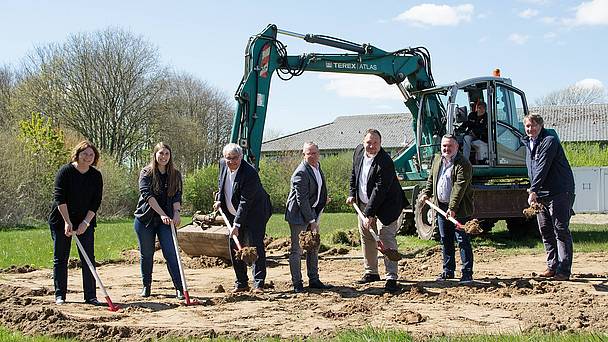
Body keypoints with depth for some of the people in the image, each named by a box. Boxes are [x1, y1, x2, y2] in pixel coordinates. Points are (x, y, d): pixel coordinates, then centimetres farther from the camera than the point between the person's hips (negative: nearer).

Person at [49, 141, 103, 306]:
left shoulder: (96, 176, -1)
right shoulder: (65, 171, -10)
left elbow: (96, 202, -3)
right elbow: (59, 198, -16)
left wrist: (86, 222, -13)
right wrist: (67, 222, -23)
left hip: (86, 221, 2)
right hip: (61, 220, -2)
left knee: (88, 259, -1)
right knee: (60, 258, 3)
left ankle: (90, 296, 3)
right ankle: (59, 295, 13)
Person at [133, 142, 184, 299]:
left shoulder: (176, 175, 5)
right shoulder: (146, 173, -3)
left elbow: (177, 196, 0)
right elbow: (147, 195, -14)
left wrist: (176, 213, -19)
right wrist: (162, 214, -23)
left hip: (166, 221, 1)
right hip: (145, 219, -1)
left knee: (171, 253, -7)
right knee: (146, 254, 9)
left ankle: (179, 288, -6)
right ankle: (146, 286, 24)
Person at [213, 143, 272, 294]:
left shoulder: (250, 173, -27)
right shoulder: (223, 164, -4)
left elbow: (245, 202, -28)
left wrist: (237, 224, -29)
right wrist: (219, 199, 8)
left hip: (254, 214, -7)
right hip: (234, 214, 7)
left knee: (256, 246, -10)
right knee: (234, 248, 6)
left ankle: (259, 284, -5)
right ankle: (241, 283, 15)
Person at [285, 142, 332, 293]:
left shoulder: (317, 165, 4)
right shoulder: (301, 173, -23)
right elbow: (302, 200, -24)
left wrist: (323, 198, 19)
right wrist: (312, 221, -23)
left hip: (312, 210, 9)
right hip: (299, 214, -9)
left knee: (314, 247, 15)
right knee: (297, 249, -1)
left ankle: (314, 280, 25)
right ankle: (297, 284, 8)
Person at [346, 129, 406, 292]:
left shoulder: (385, 163, -27)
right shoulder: (359, 151, -3)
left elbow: (379, 190, -29)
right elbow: (354, 173, 16)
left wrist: (369, 214, -30)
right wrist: (352, 194, 10)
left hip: (385, 205, -8)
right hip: (364, 203, 8)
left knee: (386, 239, -11)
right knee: (366, 238, 14)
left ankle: (391, 278, -10)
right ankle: (371, 272, 27)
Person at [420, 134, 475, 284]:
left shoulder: (463, 164, -14)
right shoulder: (437, 159, 11)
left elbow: (459, 187, -21)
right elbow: (431, 178, 23)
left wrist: (453, 208, -26)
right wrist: (426, 193, 10)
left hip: (458, 209, -7)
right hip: (441, 206, 7)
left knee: (462, 240, -5)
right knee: (445, 240, 13)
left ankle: (467, 273, -2)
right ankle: (448, 270, 23)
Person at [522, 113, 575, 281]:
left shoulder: (549, 141, -12)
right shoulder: (528, 144, 15)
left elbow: (542, 168, -22)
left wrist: (533, 191, -28)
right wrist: (533, 190, 13)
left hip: (559, 193, -9)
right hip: (541, 195, 9)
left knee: (561, 231, -8)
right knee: (545, 231, 10)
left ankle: (563, 270, -8)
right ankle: (552, 266, 18)